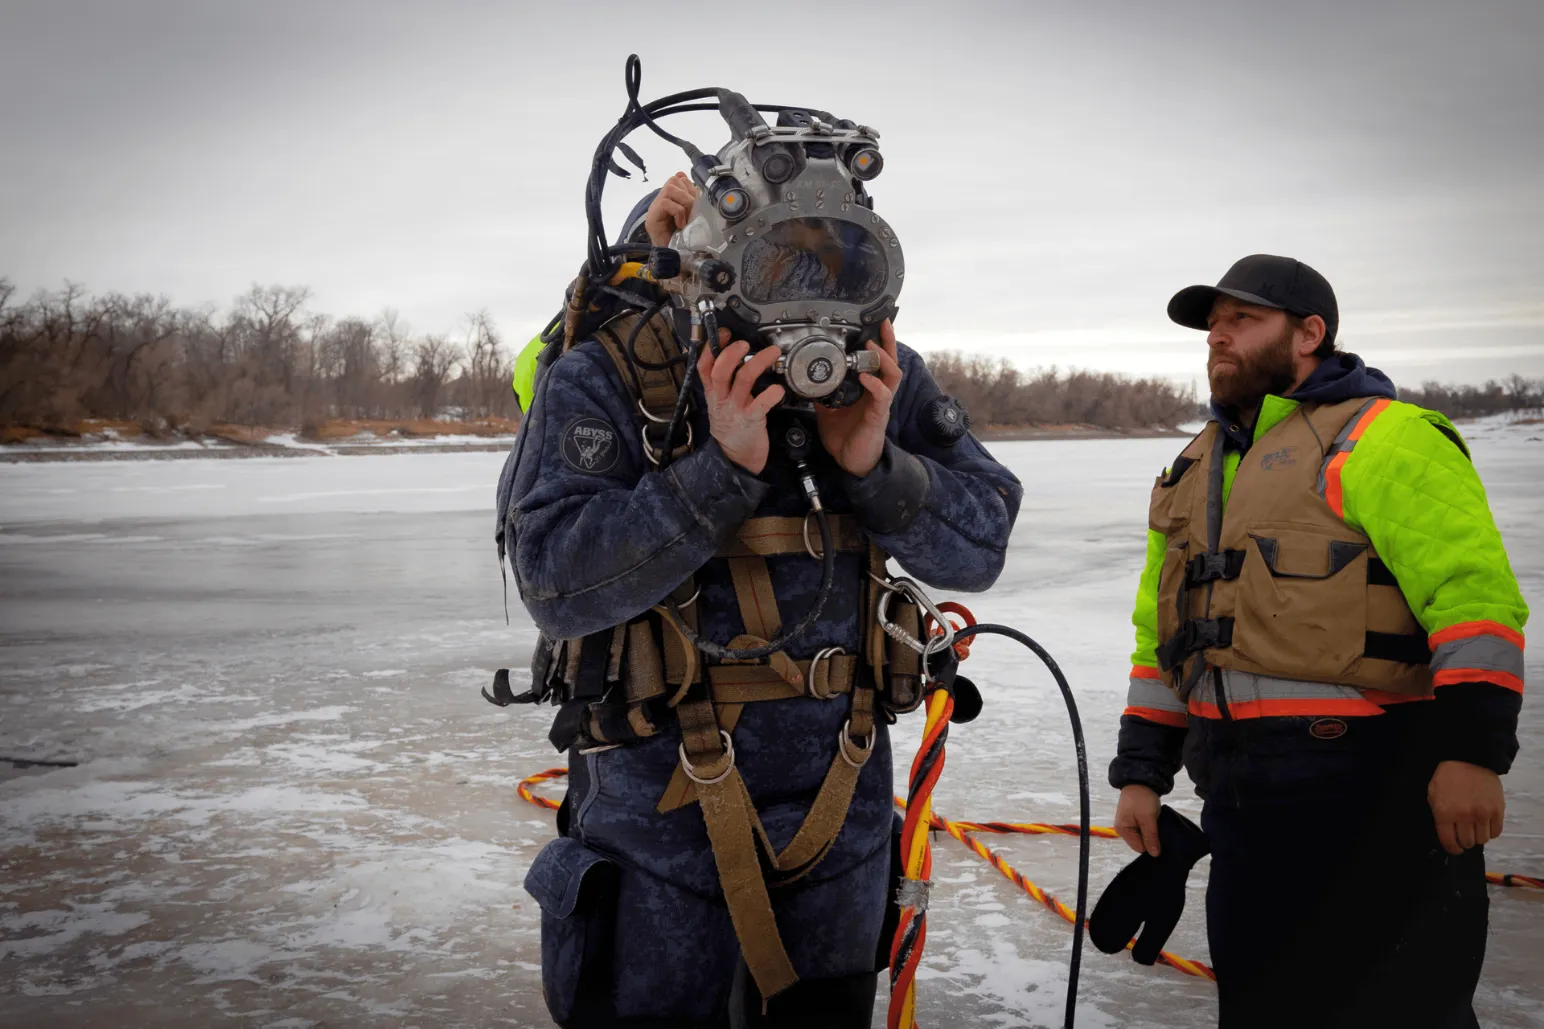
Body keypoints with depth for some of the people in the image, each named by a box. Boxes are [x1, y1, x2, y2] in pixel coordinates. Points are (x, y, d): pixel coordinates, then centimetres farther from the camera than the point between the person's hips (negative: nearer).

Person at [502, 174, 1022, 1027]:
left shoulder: (884, 379, -2)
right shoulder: (604, 378, -13)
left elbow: (979, 546, -3)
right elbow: (557, 583, -21)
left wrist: (873, 463, -21)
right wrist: (723, 467, -28)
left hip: (840, 803, 4)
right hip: (661, 803, -3)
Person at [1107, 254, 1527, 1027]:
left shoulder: (1381, 438, -6)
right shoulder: (1193, 473, 18)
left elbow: (1473, 594, -15)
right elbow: (1160, 640, 21)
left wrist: (1471, 750, -22)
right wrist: (1140, 774, 15)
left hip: (1375, 798, -7)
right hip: (1243, 803, 8)